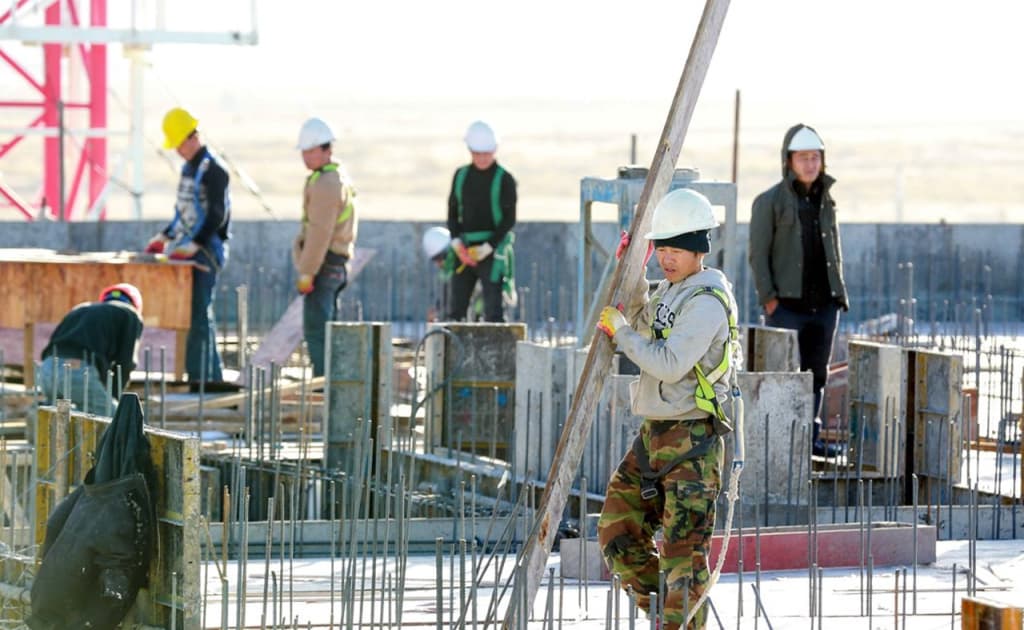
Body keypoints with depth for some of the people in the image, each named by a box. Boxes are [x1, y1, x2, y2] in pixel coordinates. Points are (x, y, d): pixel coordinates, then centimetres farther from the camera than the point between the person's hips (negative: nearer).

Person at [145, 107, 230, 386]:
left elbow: (216, 214, -18)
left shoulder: (212, 169, -12)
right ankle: (197, 373, 12)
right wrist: (165, 236, 18)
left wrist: (195, 245, -24)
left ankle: (205, 376, -11)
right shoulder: (188, 167, 17)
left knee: (199, 312, -12)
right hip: (186, 250, 9)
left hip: (206, 250, -9)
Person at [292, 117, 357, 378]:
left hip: (323, 264, -10)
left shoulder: (325, 184, -16)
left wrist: (306, 272, -20)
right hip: (338, 264, 10)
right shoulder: (340, 178, 18)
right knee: (327, 327, 15)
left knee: (316, 329, -11)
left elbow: (320, 233, -21)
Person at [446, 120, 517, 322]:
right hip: (465, 250, 5)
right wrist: (458, 245, -5)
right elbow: (452, 212, 10)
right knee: (456, 308, 4)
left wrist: (487, 248, -16)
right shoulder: (461, 176, 10)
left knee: (493, 309, -10)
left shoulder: (504, 180, -4)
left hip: (492, 250, -5)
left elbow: (509, 220, -7)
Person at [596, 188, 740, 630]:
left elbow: (669, 364, -25)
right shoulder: (672, 288, 13)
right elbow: (642, 322, 33)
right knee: (618, 527, 11)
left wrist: (620, 331, -13)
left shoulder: (707, 301, -17)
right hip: (654, 433, 10)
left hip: (691, 440, -10)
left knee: (684, 544, -9)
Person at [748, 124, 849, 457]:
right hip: (787, 305, -6)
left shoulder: (826, 201, 15)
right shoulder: (770, 201, -2)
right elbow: (758, 253, -5)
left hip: (824, 304, 6)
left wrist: (839, 292, 14)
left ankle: (811, 435, 15)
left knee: (817, 372, 9)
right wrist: (768, 298, -13)